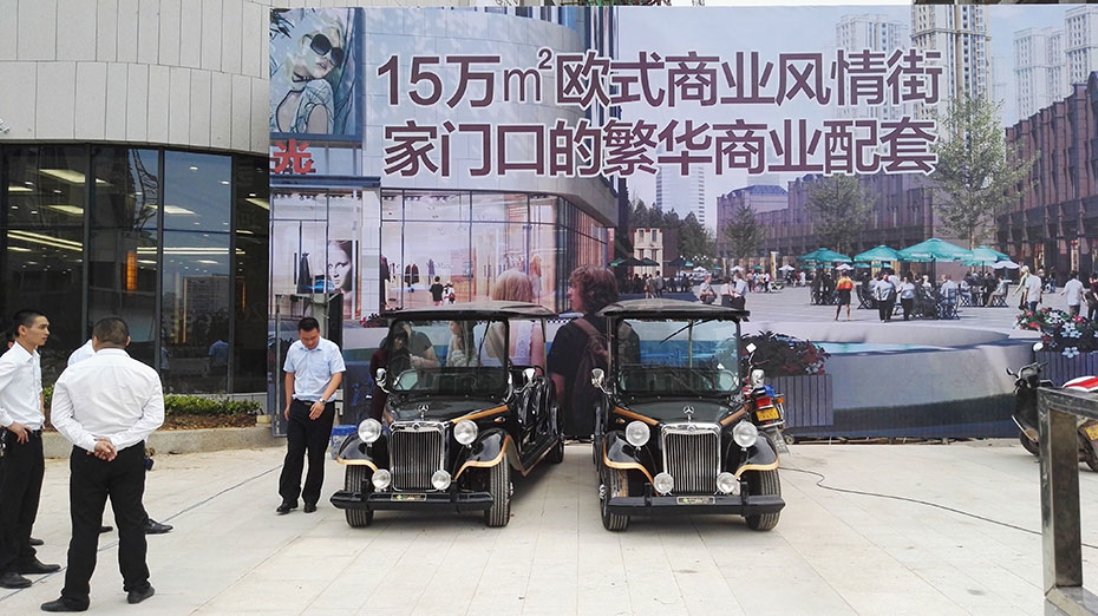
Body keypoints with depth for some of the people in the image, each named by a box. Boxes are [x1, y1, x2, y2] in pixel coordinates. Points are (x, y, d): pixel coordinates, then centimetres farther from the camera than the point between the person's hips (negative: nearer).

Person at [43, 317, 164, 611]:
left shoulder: (73, 373, -3)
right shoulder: (145, 373, -4)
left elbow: (59, 417, -6)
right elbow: (154, 418, -10)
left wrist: (91, 443, -12)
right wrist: (117, 442, -12)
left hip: (86, 456, 0)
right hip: (130, 456, 1)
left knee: (85, 527, 6)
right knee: (131, 522, 12)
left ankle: (74, 596, 10)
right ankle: (137, 586, 21)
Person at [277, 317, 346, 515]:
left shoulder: (331, 349, -8)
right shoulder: (294, 349, 6)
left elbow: (337, 376, -13)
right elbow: (290, 376, 17)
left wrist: (322, 401, -24)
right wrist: (288, 404, 15)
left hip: (322, 408, -3)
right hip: (298, 407, 3)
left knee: (316, 456, 3)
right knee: (293, 453, 1)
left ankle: (311, 499, 14)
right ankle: (288, 498, 7)